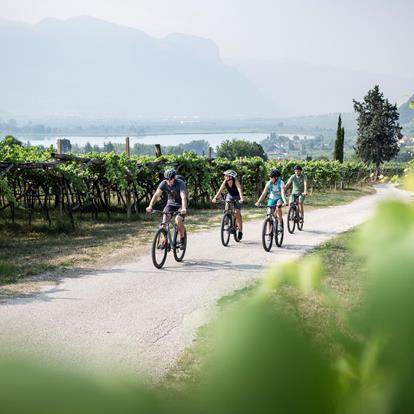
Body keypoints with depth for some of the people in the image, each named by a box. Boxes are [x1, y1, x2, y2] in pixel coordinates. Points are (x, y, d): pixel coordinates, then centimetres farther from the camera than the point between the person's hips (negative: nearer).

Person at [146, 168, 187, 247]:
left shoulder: (180, 183, -26)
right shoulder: (163, 183, -16)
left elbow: (183, 197, -39)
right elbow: (156, 195, -24)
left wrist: (184, 208, -56)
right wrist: (150, 206, -39)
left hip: (180, 205, -3)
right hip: (170, 204, 3)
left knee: (178, 220, -27)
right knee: (164, 221, -18)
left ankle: (182, 237, -3)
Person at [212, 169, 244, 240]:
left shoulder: (236, 182, -29)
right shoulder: (225, 182, -18)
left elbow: (240, 190, -41)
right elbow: (220, 190, -26)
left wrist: (241, 198, -58)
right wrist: (215, 198, -40)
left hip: (237, 197, -4)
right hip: (229, 196, 4)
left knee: (237, 213, -9)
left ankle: (240, 231, 2)